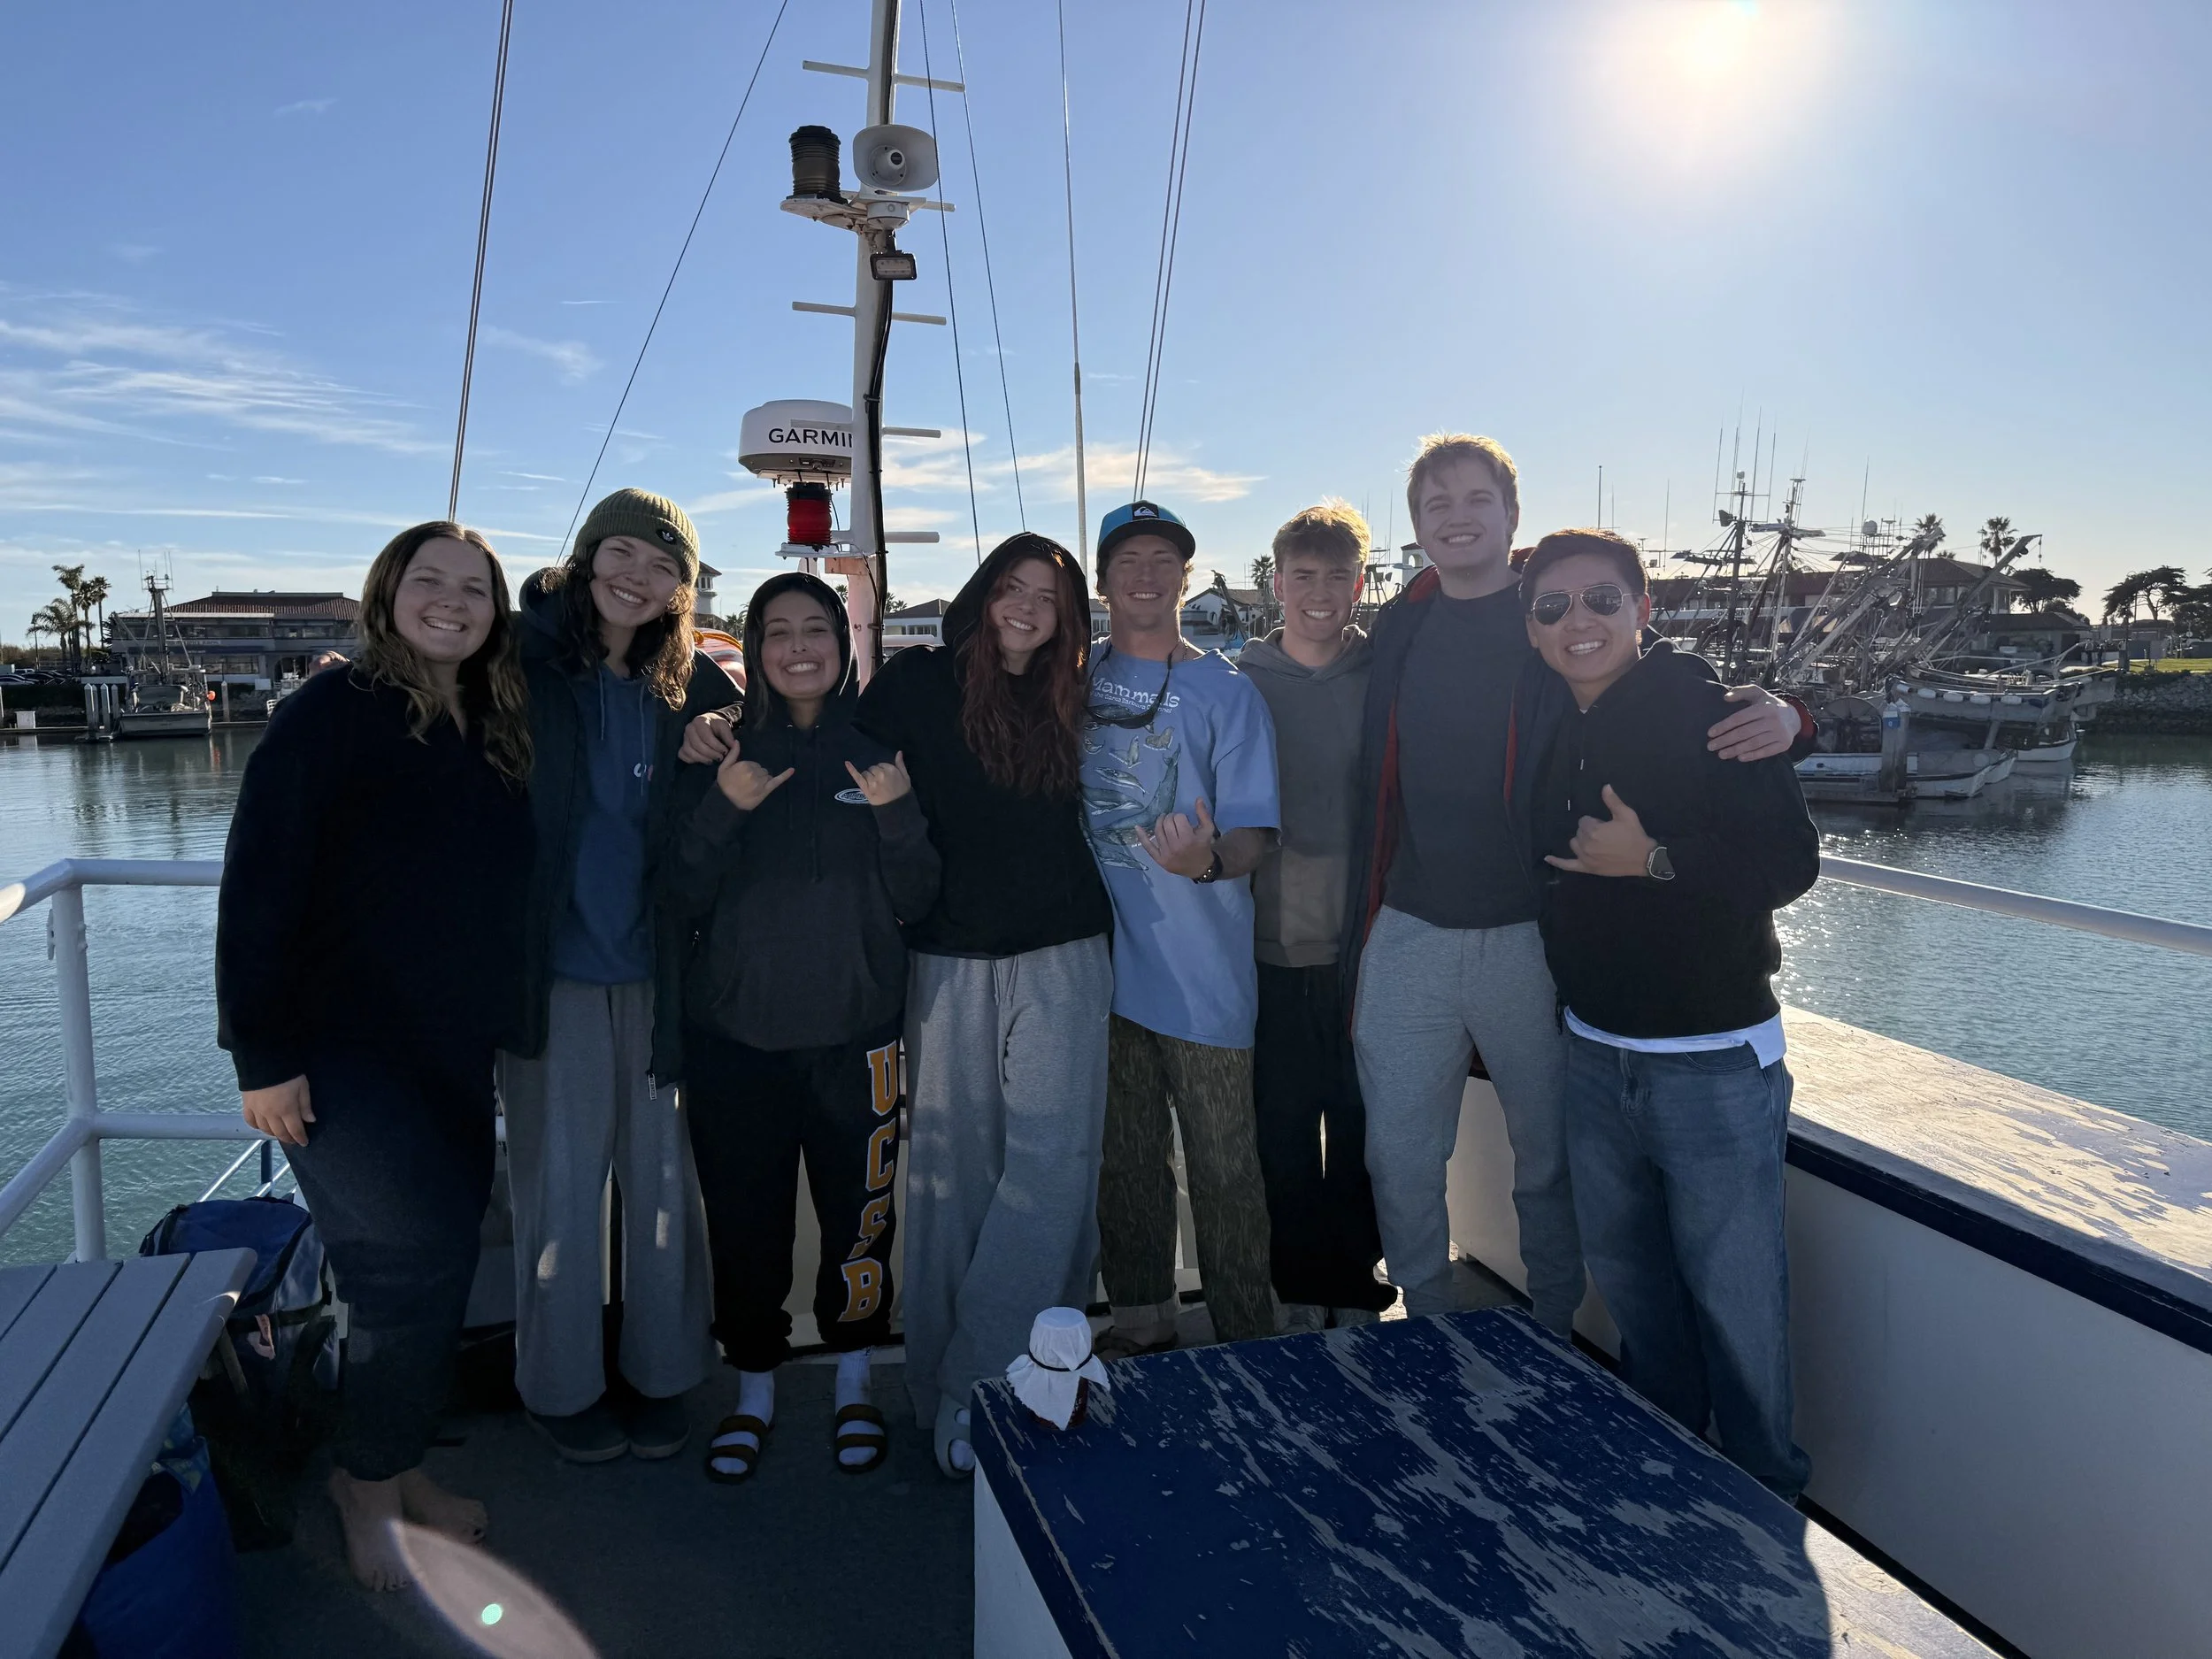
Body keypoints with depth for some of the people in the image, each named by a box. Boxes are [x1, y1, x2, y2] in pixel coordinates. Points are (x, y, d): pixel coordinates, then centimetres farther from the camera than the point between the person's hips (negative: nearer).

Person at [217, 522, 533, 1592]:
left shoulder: (497, 734, 8)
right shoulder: (333, 711, -10)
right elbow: (259, 884, -14)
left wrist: (496, 1027, 10)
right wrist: (264, 1052, -16)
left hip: (453, 1057, 6)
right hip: (338, 1052, -6)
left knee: (438, 1264, 12)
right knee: (412, 1261, -7)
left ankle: (396, 1464, 31)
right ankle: (369, 1481, 18)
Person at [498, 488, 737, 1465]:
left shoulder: (693, 690, 5)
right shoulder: (525, 666, -2)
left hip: (659, 973, 2)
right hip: (555, 970, -2)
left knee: (664, 1178, 10)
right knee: (558, 1183, 8)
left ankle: (661, 1373, 29)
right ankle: (560, 1386, 28)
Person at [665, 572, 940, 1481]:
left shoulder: (880, 750, 4)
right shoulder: (724, 750, 4)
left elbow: (916, 902, 1)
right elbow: (687, 895, -1)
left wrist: (899, 815, -15)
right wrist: (721, 811, -17)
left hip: (855, 1028, 0)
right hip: (737, 1031, 0)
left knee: (858, 1214, 7)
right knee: (745, 1219, 8)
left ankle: (853, 1385, 30)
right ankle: (754, 1389, 30)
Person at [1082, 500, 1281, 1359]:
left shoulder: (1226, 691, -3)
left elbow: (1255, 834, -10)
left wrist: (1209, 858, -30)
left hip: (1202, 973, -3)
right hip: (1100, 959, 4)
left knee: (1224, 1167, 3)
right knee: (1122, 1156, 16)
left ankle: (1249, 1342, 19)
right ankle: (1140, 1315, 34)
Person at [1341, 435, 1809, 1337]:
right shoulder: (1398, 628, 8)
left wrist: (1779, 714, -26)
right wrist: (1357, 934, 9)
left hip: (1530, 940, -3)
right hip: (1408, 936, 3)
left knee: (1547, 1159, 11)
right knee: (1398, 1159, 9)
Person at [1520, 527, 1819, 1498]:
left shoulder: (1706, 708, -12)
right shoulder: (1559, 737, 8)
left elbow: (1790, 859, -18)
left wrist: (1654, 858, -22)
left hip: (1713, 1059, -7)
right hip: (1595, 1053, 7)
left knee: (1733, 1295, 3)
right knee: (1623, 1274, 19)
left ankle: (1763, 1500, 25)